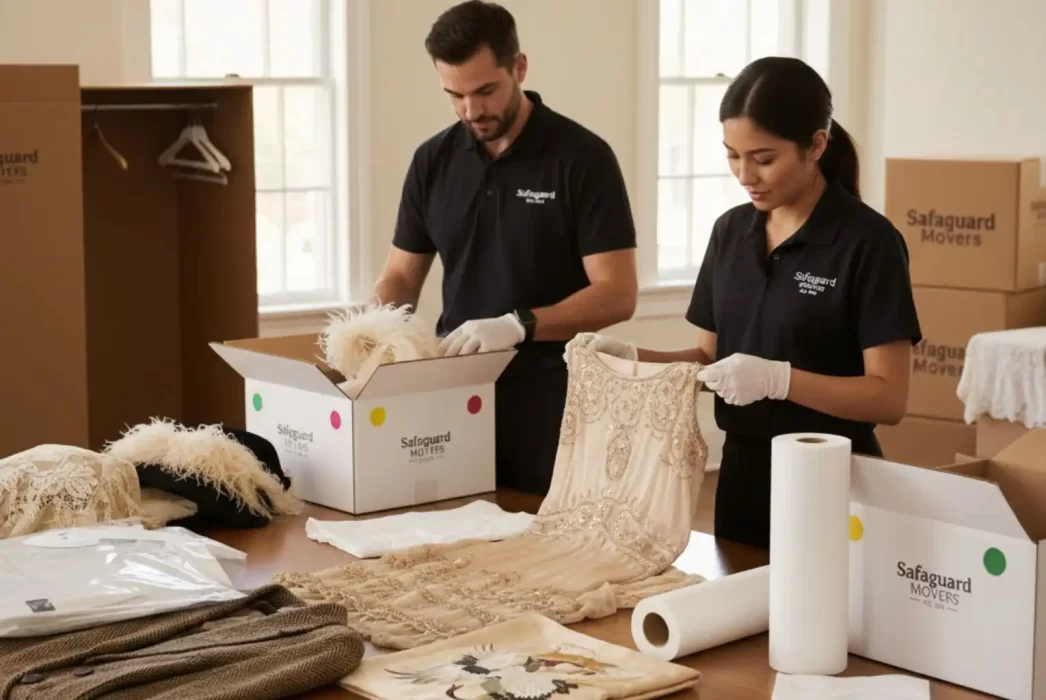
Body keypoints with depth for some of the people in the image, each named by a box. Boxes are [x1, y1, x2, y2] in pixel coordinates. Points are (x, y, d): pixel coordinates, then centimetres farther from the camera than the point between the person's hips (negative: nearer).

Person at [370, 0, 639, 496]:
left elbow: (617, 294, -14)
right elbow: (401, 276, 11)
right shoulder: (433, 161, 5)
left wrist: (518, 325, -27)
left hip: (550, 401, -4)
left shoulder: (582, 158, -9)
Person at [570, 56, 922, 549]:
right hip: (743, 473, 6)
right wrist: (632, 359, -5)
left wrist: (778, 379, -28)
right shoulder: (731, 231, 5)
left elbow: (889, 397, -16)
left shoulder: (867, 241, -13)